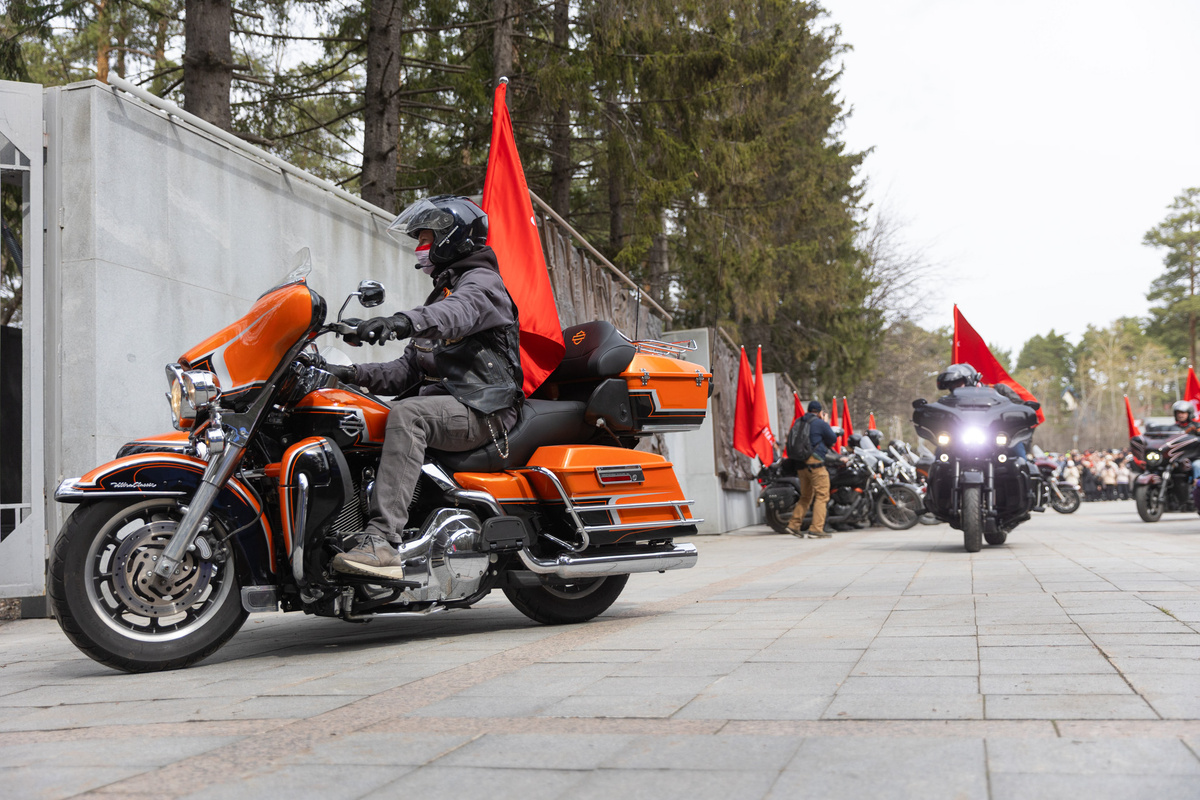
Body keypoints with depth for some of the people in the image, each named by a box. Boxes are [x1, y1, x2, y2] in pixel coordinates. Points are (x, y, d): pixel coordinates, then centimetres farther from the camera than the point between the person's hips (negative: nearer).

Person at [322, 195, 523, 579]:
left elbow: (460, 311, -28)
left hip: (483, 407, -9)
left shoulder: (484, 282, 0)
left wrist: (404, 321, -47)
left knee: (406, 415, -35)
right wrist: (352, 374, 7)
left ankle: (382, 542, -44)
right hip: (443, 403, 9)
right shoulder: (442, 292, 29)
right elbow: (409, 370, 22)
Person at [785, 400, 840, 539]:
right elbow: (833, 439, 2)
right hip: (815, 462, -7)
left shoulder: (798, 422, 14)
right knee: (821, 496, -4)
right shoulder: (820, 424, -6)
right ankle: (816, 528, -11)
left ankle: (794, 524, 11)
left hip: (800, 464, 7)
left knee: (805, 496, 17)